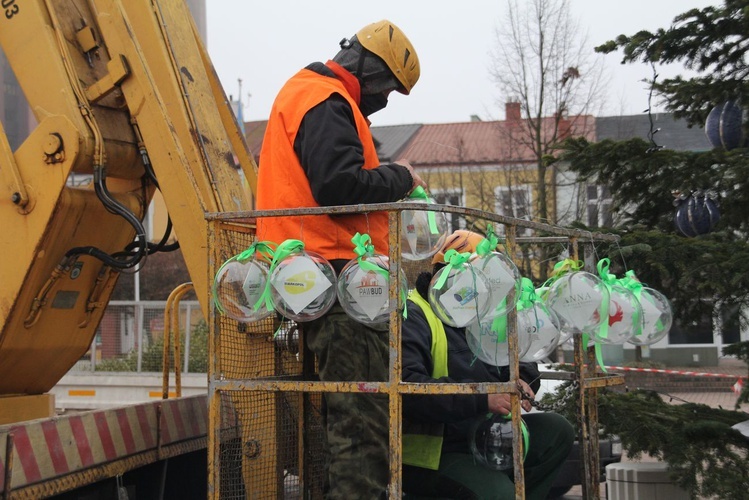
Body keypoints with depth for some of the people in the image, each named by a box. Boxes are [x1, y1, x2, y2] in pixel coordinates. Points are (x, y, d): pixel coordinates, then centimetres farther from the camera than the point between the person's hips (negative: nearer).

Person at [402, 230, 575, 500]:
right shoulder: (412, 318, -16)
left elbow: (523, 364, 19)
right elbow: (409, 388, -32)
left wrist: (521, 381, -7)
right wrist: (482, 398, -34)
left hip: (480, 437, 9)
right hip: (430, 454, -9)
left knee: (556, 430, -1)